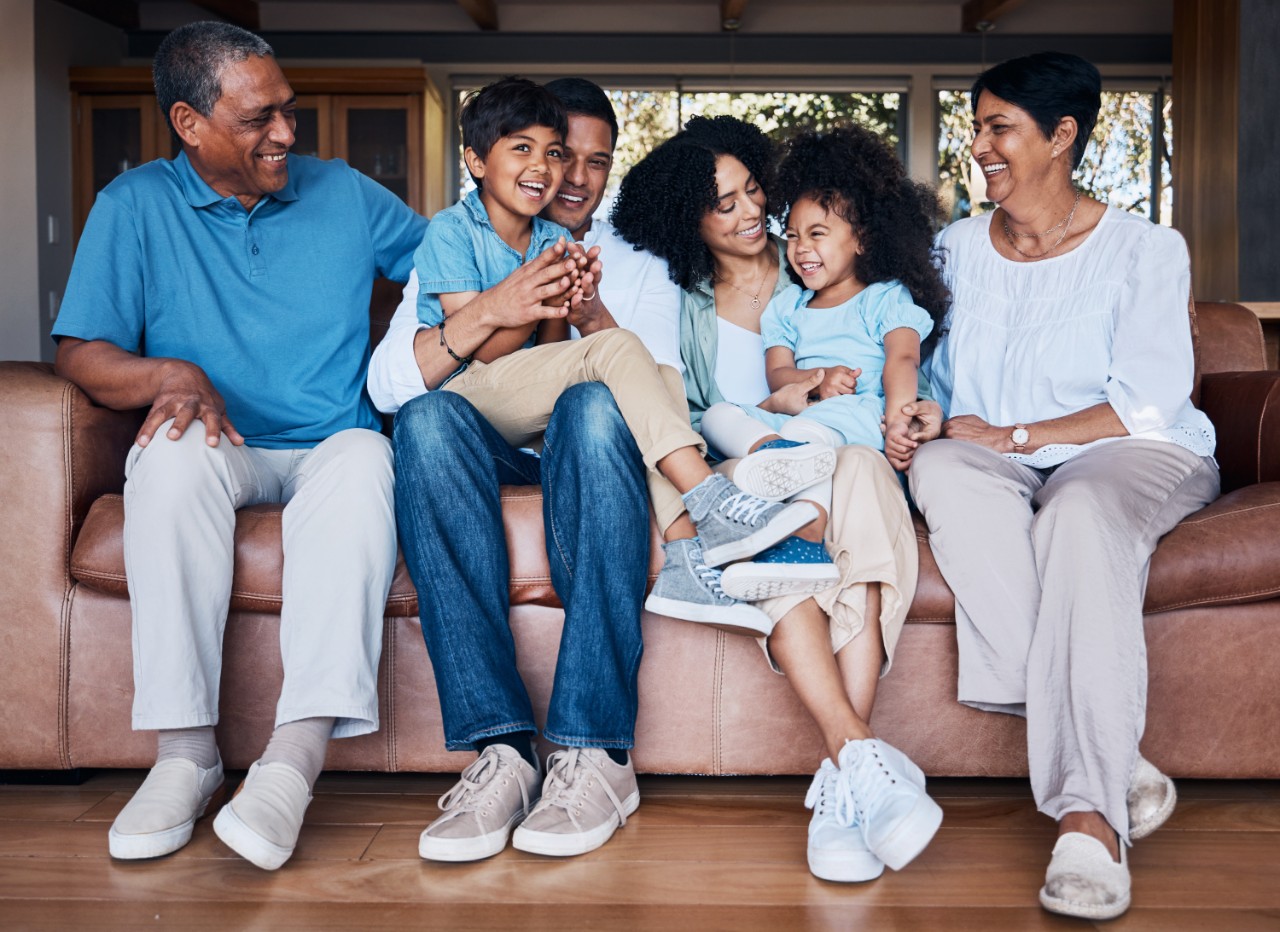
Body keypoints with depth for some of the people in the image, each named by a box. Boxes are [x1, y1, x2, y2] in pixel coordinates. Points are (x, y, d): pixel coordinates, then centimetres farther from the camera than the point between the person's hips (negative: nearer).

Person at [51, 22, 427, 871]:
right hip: (222, 452, 0)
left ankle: (298, 756, -44)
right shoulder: (136, 205, 6)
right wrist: (173, 374, -20)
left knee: (363, 461, -36)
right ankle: (186, 752, -32)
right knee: (176, 451, -36)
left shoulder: (344, 194, 13)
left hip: (329, 445, 1)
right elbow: (83, 354, 0)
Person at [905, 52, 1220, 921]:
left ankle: (1089, 814, -44)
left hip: (1137, 458, -3)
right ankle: (1116, 762, -37)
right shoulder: (955, 248, 16)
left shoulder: (1146, 249, 3)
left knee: (1082, 512, -39)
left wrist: (1015, 435, -15)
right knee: (942, 468, -33)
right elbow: (936, 381, 12)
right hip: (1002, 462, 3)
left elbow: (1148, 403, -8)